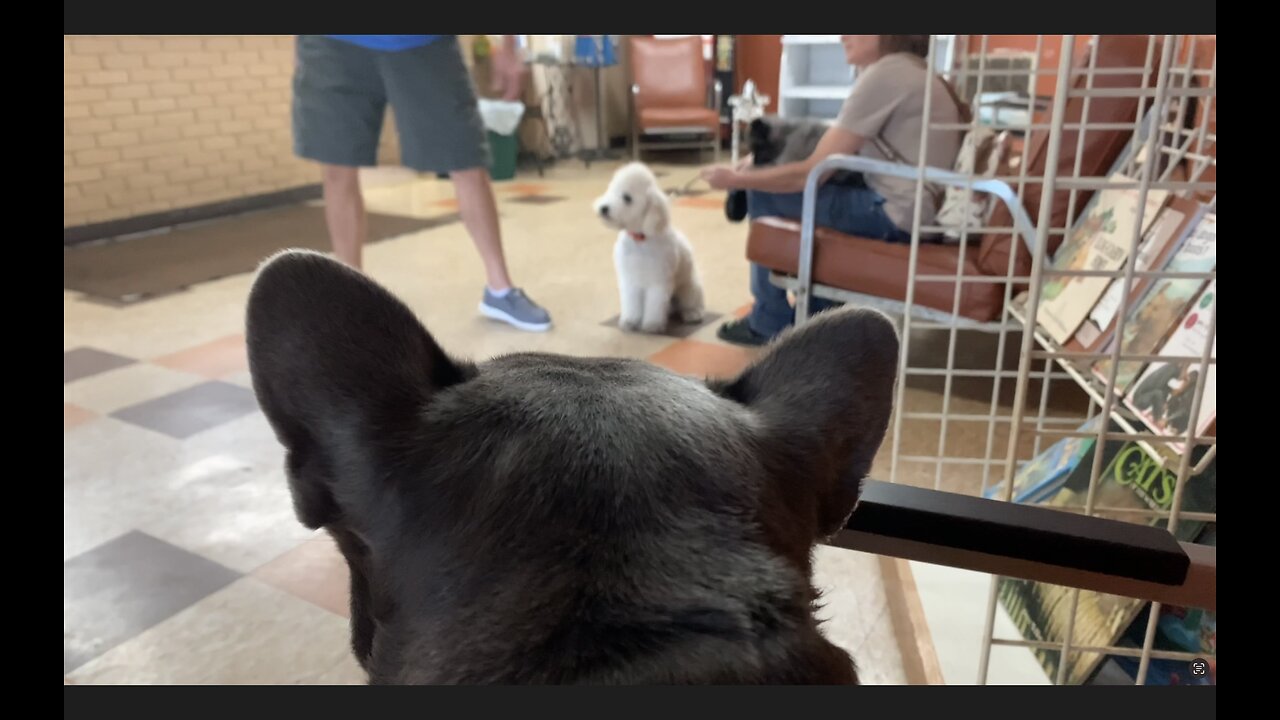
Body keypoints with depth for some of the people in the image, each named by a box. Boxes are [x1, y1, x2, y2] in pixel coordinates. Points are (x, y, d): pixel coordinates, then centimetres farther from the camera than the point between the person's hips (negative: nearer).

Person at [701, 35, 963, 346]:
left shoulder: (884, 74, -14)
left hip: (898, 212, -10)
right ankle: (815, 315, 26)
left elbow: (812, 172, -14)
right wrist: (762, 164, 10)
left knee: (763, 198, -1)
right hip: (907, 203, 10)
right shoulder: (906, 69, 16)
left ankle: (769, 323, 12)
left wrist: (737, 179, -3)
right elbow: (831, 158, 17)